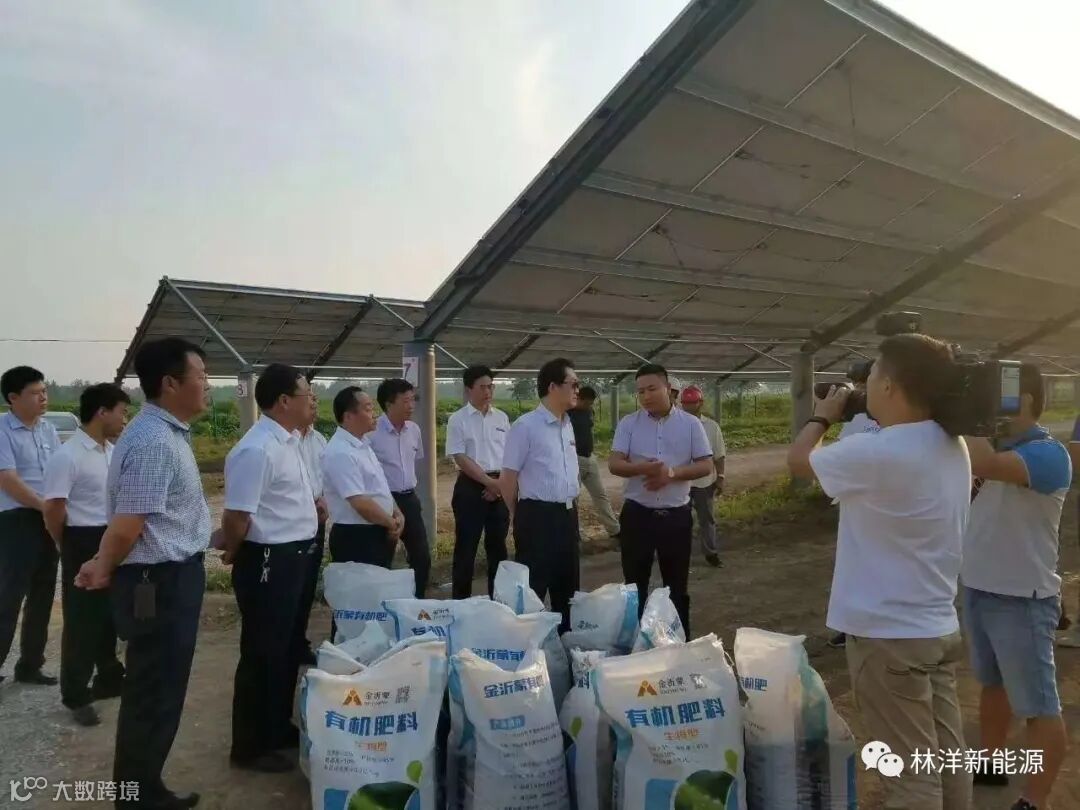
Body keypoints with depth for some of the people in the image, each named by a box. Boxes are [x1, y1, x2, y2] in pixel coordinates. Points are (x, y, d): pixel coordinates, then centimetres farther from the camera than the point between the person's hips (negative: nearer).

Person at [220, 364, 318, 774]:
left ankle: (278, 728, 38)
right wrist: (233, 555, -8)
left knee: (287, 649, 21)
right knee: (262, 654, 5)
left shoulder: (289, 441, 8)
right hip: (268, 562, -10)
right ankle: (250, 746, 23)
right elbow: (236, 515, -23)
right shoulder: (257, 450, -24)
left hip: (292, 557, 10)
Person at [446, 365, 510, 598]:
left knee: (498, 544, 11)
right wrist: (488, 481, -15)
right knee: (466, 545, 2)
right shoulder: (458, 419, -5)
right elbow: (460, 458, -11)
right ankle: (461, 599, 13)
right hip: (471, 486, -4)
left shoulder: (502, 418, 8)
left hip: (500, 487, 4)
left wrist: (500, 484, -4)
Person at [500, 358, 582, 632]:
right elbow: (507, 478, -11)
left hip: (568, 515, 8)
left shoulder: (568, 425, 10)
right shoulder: (526, 425, -13)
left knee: (568, 586, 18)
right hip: (538, 516, -8)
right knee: (532, 588, 2)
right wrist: (522, 516, 0)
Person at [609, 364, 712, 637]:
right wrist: (643, 468, -27)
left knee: (677, 585, 12)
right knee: (635, 584, 9)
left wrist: (672, 473, -19)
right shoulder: (628, 423, 0)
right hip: (637, 514, 0)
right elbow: (614, 464, -7)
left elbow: (706, 465, -2)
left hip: (677, 515, 0)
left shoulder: (691, 423, 0)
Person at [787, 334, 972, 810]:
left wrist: (823, 416, 9)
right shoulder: (953, 446, 2)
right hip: (939, 627, 8)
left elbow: (798, 461, -9)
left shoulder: (878, 453, -26)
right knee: (947, 754, 20)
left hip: (888, 635, -8)